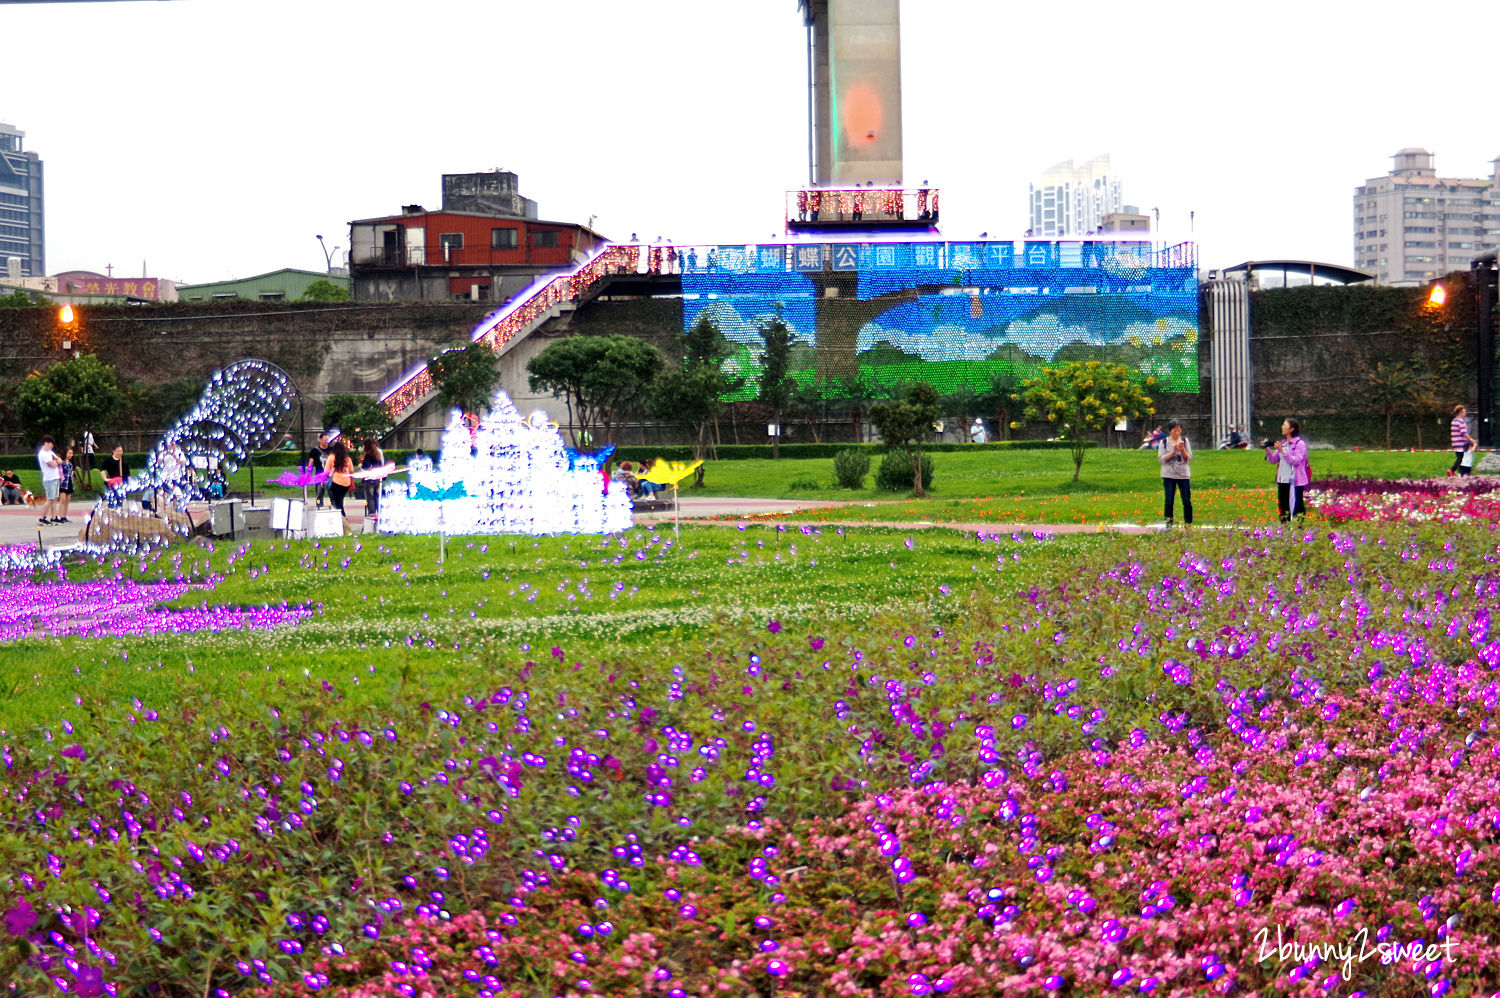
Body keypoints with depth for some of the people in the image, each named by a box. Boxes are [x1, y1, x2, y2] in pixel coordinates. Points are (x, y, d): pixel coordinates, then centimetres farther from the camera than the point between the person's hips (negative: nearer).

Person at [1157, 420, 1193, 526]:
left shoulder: (1185, 441, 6)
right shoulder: (1164, 442, 1)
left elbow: (1189, 458, 4)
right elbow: (1161, 459, -7)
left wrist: (1182, 450, -14)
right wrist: (1173, 451, -16)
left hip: (1184, 475, 2)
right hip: (1169, 475, -2)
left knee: (1187, 500, 0)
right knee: (1169, 500, -1)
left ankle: (1188, 523, 8)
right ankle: (1168, 523, 6)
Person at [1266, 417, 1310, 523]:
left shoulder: (1299, 444, -7)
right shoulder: (1282, 443, 14)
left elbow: (1295, 461, -17)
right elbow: (1273, 460, 14)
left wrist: (1282, 451, -21)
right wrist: (1267, 449, -1)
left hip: (1295, 481, -7)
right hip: (1282, 480, 7)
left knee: (1296, 505, -6)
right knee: (1282, 505, 10)